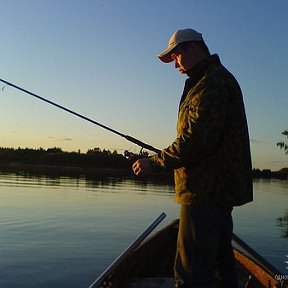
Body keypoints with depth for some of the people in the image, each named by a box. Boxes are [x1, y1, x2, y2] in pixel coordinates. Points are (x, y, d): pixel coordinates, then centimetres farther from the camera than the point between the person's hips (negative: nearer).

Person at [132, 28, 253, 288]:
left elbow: (198, 138, -24)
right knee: (220, 260, 20)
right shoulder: (218, 79, 21)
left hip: (205, 191, -11)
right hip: (219, 188, 11)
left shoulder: (213, 81, -13)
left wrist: (156, 162, -15)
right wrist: (168, 157, 17)